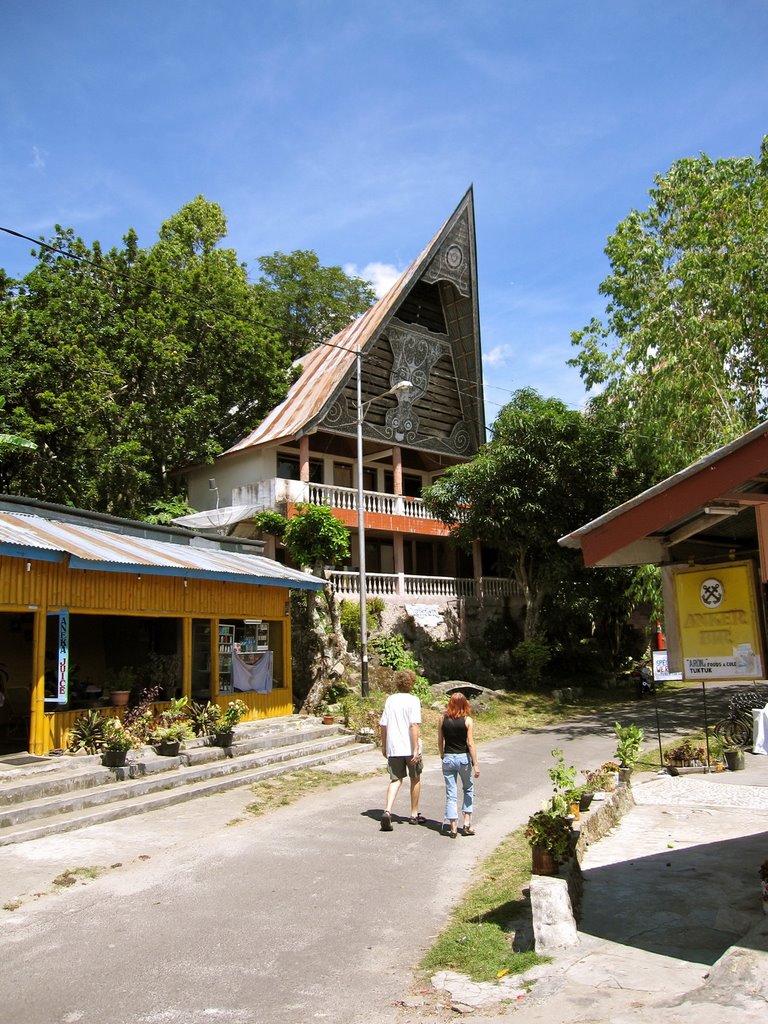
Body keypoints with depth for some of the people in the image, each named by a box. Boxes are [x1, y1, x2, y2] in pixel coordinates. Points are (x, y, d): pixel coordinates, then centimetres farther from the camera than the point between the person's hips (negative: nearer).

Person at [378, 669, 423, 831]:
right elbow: (414, 725, -18)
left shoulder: (390, 700, 6)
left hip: (393, 748, 3)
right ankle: (414, 814, 24)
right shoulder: (413, 700, -9)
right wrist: (416, 749, -17)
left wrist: (384, 745, 18)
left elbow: (383, 725, 7)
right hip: (410, 748, -3)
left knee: (395, 780, 6)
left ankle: (387, 811, -15)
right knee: (415, 779, 15)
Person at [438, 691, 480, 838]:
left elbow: (440, 742, 4)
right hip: (463, 757, -2)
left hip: (448, 758, 2)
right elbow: (470, 744, -11)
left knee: (451, 794, 7)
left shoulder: (443, 719, -1)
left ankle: (452, 828, 8)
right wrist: (475, 764, -7)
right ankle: (467, 823, 14)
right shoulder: (467, 720, -9)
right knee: (468, 790, 18)